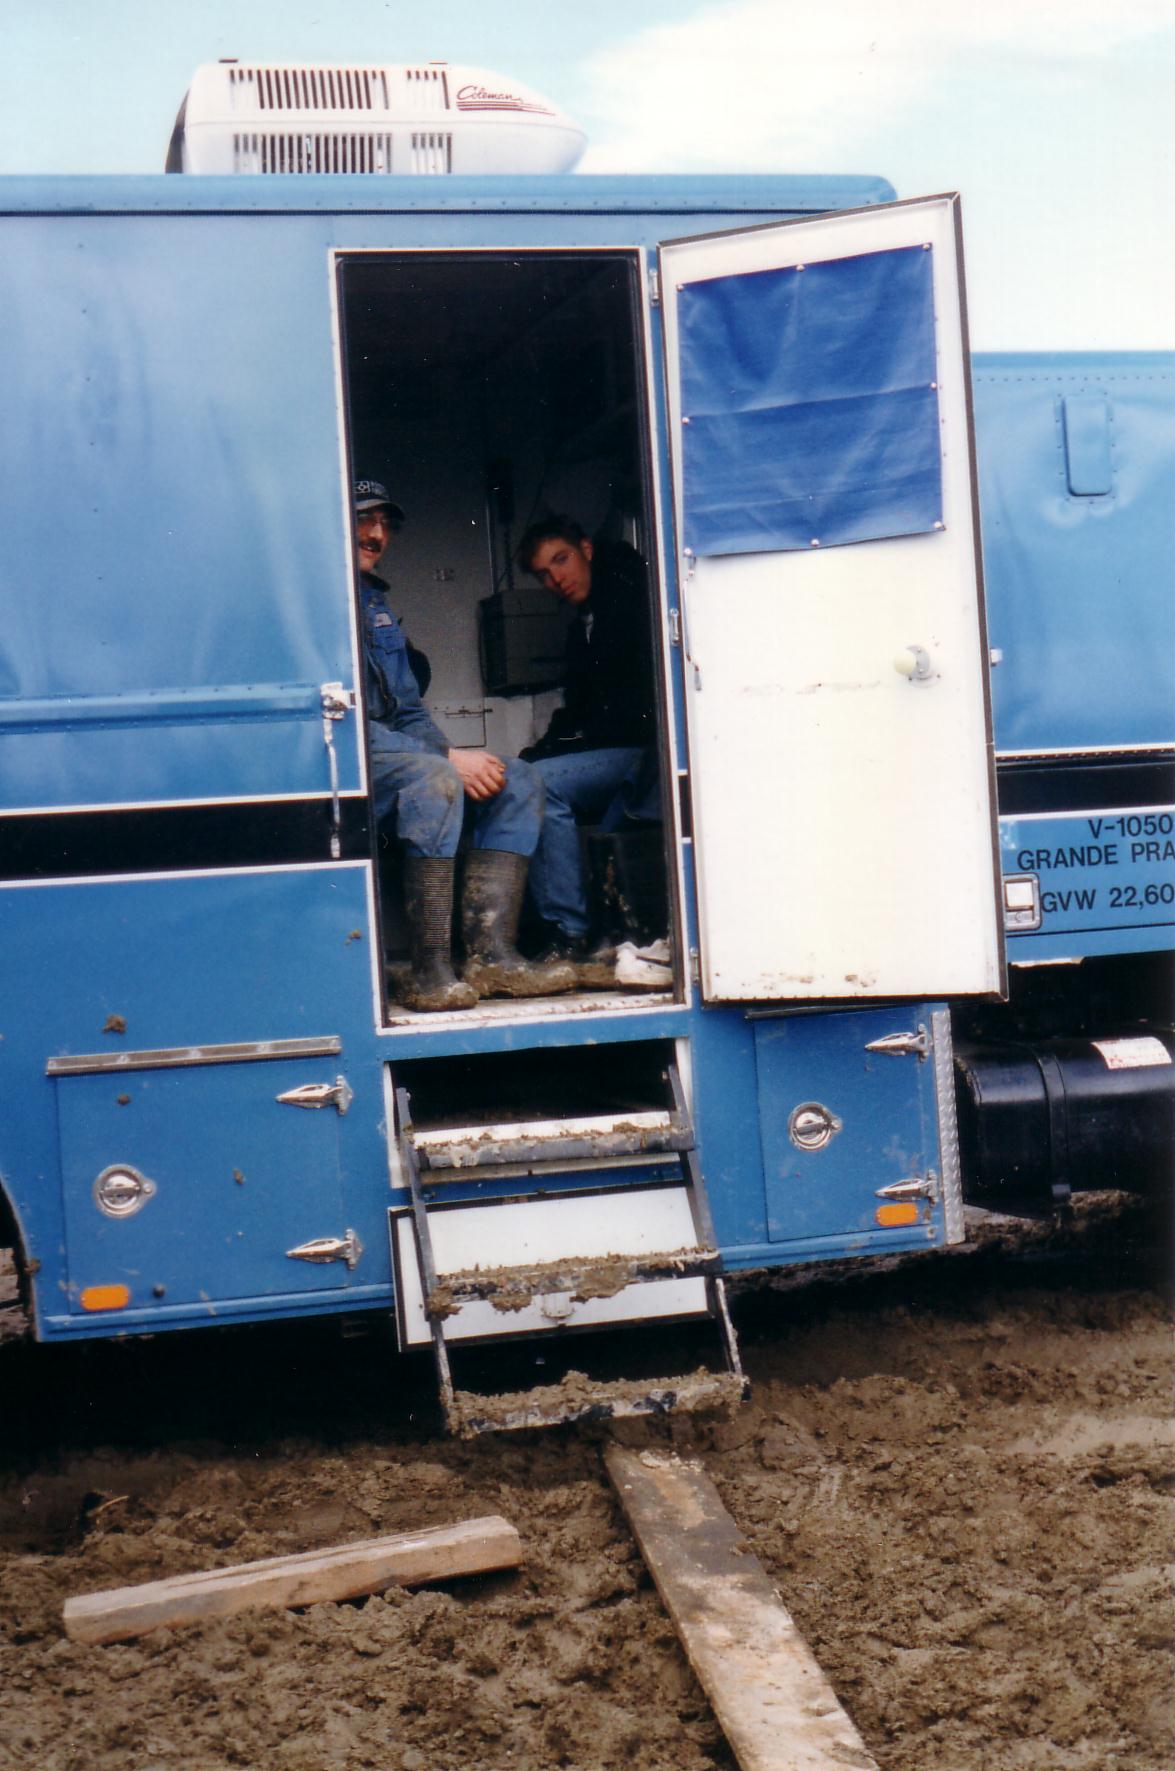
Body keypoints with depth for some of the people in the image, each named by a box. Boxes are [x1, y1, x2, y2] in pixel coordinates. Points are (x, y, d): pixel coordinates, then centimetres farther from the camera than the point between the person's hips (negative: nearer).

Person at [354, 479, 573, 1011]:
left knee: (519, 781, -2)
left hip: (392, 748, 10)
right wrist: (448, 759, -19)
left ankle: (491, 953, -17)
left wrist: (450, 754, 0)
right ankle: (429, 971, -36)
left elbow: (409, 711, 23)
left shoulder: (376, 603, 24)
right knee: (432, 777, -36)